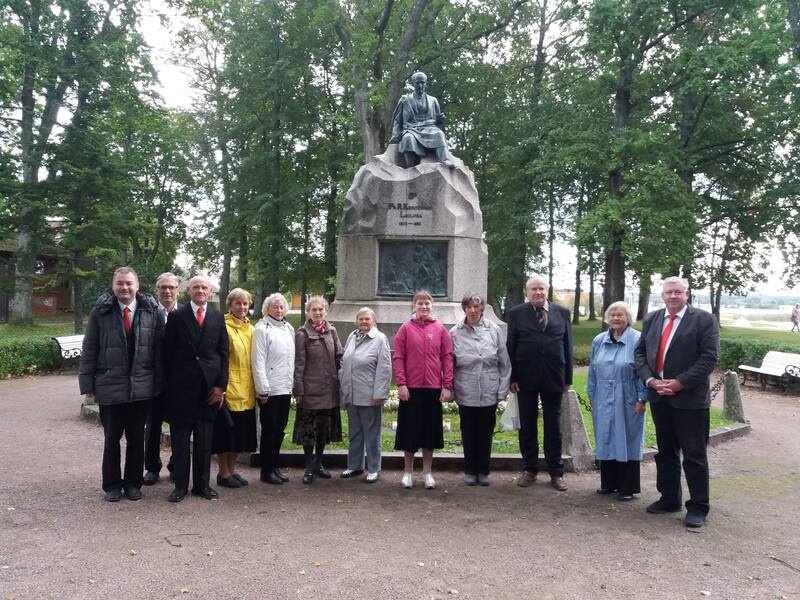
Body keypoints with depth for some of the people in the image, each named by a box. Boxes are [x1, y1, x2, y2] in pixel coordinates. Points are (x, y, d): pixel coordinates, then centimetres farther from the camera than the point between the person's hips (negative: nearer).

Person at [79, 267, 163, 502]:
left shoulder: (151, 311, -1)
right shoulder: (101, 311, -3)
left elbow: (159, 350, 1)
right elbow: (89, 350, 0)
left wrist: (158, 382, -1)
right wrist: (87, 383, -3)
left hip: (142, 387, 1)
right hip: (109, 387, -1)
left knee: (136, 439, 12)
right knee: (112, 439, 12)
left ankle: (133, 483, 26)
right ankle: (112, 485, 26)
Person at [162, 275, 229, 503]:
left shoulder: (218, 318, 7)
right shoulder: (177, 317, 1)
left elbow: (223, 353, 5)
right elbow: (168, 353, 1)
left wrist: (221, 385, -2)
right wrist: (169, 385, -3)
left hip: (209, 387, 2)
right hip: (182, 386, -2)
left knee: (204, 438, 9)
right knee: (180, 437, 6)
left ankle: (202, 484, 19)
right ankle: (180, 485, 16)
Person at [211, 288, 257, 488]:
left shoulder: (250, 329, 10)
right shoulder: (224, 327, -10)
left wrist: (255, 387, 13)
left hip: (246, 390, 7)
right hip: (229, 388, -7)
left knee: (240, 432, 13)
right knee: (226, 432, 2)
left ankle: (232, 470, 25)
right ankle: (223, 473, 15)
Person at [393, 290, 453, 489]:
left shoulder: (440, 329, 4)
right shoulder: (406, 328, 0)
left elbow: (448, 358, 3)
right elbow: (398, 358, -2)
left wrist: (447, 386, -2)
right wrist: (401, 384, -10)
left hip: (434, 388, 1)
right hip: (411, 388, -1)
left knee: (430, 429, 9)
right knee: (409, 429, 7)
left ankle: (427, 472, 22)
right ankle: (408, 472, 21)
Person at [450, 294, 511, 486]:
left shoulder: (494, 331, -1)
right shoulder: (455, 333, -2)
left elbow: (504, 362, 2)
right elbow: (450, 364, 2)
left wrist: (503, 389, -1)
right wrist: (450, 390, -1)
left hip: (489, 393, 0)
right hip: (466, 394, 0)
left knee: (486, 433, 10)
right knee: (468, 433, 10)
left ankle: (483, 471, 24)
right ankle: (470, 470, 25)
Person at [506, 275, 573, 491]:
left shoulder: (562, 313, 5)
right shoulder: (517, 314, 0)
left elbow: (567, 346, 5)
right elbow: (511, 347, -1)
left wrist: (568, 377, 2)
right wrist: (512, 377, -7)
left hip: (553, 377, 1)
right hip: (526, 377, -1)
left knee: (553, 426, 8)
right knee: (527, 426, 9)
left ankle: (556, 472, 18)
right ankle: (529, 469, 21)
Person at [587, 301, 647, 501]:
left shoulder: (637, 340, -8)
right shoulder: (599, 340, 8)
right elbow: (592, 371, 12)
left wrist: (641, 398, -10)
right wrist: (592, 395, 11)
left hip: (627, 402, -4)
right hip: (603, 402, 5)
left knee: (627, 442, 4)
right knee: (605, 440, 11)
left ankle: (627, 488, 15)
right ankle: (608, 483, 24)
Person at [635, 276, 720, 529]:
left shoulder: (704, 319, -6)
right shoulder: (651, 319, 8)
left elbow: (709, 357, -13)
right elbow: (640, 353, 8)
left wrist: (680, 383, -18)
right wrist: (650, 380, -8)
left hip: (690, 398, -5)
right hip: (658, 396, 5)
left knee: (694, 455, 3)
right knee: (666, 451, 15)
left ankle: (698, 507, 15)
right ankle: (669, 499, 28)